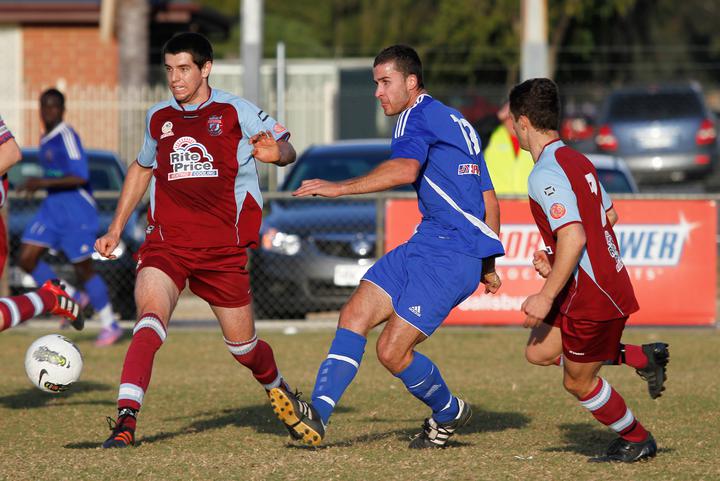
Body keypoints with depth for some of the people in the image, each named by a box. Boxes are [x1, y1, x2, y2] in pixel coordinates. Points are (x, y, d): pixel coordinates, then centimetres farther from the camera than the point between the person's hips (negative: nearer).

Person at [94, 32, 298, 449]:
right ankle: (126, 421, -36)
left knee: (243, 345, 9)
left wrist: (276, 152, -26)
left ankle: (280, 392, 43)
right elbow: (141, 169, 27)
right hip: (166, 244, 1)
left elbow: (287, 151, -1)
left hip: (223, 249, -1)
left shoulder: (236, 112, 0)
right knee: (151, 317, -26)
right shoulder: (159, 118, 10)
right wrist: (116, 230, 25)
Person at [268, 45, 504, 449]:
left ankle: (450, 412, 16)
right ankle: (316, 415, -14)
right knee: (355, 315, -3)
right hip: (424, 247, 10)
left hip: (449, 256, -10)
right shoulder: (457, 123, 23)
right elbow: (489, 199, 27)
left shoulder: (418, 116, -8)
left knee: (392, 351, -10)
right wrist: (488, 264, 34)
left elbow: (405, 169, -30)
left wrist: (341, 187, -32)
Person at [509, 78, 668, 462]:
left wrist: (546, 296, -23)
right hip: (607, 277, 9)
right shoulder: (577, 160, 10)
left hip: (591, 295, -9)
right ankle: (643, 358, 16)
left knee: (577, 382, 8)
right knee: (540, 352, 16)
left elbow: (574, 236, -29)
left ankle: (637, 440, 25)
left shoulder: (546, 174, -21)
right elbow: (609, 215, 20)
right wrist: (556, 263, 20)